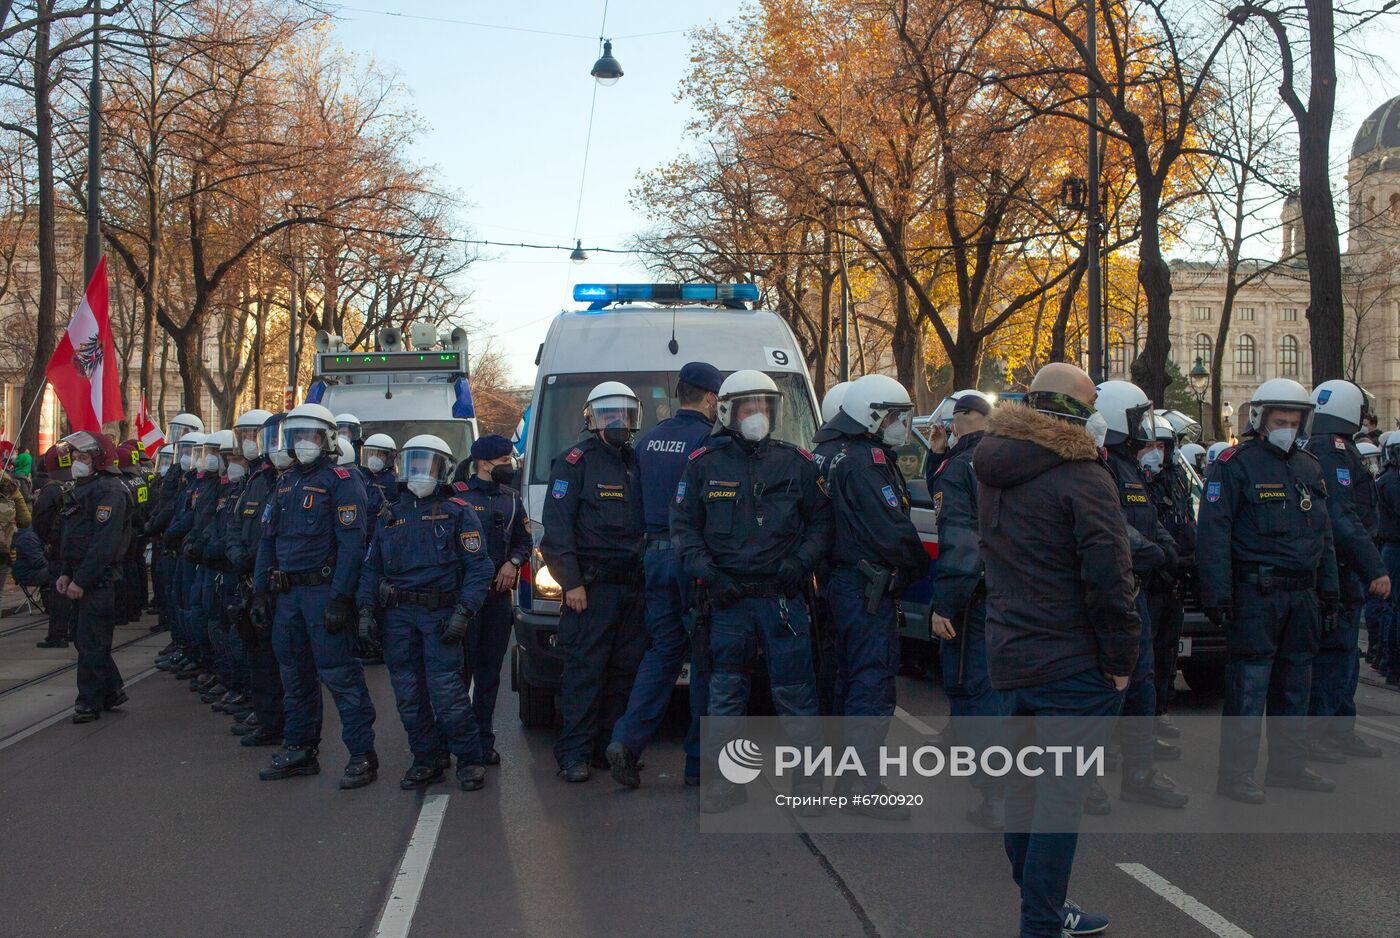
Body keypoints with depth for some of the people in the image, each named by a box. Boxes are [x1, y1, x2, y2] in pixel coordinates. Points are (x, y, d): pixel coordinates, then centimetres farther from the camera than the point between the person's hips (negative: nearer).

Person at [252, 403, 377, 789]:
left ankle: (363, 754, -3)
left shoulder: (341, 481, -7)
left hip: (323, 590, -8)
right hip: (287, 593, 8)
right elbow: (268, 539, 20)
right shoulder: (285, 482, 17)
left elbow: (352, 543, -15)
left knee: (339, 674, -8)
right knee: (296, 675, 14)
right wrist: (260, 590, 12)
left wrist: (338, 598, -21)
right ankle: (300, 750, 25)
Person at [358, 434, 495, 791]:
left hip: (440, 613, -5)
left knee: (446, 690, -11)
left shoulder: (457, 512, 3)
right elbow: (372, 566, 18)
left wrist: (463, 612, -15)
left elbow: (479, 567, -4)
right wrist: (366, 609, 4)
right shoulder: (390, 515, 17)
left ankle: (469, 759, 2)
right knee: (408, 694, 6)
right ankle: (427, 760, 18)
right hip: (397, 615, 5)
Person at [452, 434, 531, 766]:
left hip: (499, 594, 5)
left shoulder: (511, 499, 16)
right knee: (460, 668, -5)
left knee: (489, 673, 8)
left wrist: (512, 563, 0)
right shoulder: (457, 495, -1)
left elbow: (523, 541, 19)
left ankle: (484, 741, 14)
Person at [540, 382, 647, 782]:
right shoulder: (574, 462, -3)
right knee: (584, 670, -6)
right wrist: (571, 582, -14)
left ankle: (610, 746, 16)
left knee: (625, 669, 8)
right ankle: (574, 753, -1)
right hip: (591, 584, -6)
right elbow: (556, 526, -9)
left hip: (632, 584, 7)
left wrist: (646, 575, 15)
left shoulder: (636, 463, 17)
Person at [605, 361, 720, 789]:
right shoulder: (710, 441, -10)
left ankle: (627, 740, -2)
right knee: (706, 657, 3)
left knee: (662, 652, 13)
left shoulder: (648, 440, 11)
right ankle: (700, 761, 7)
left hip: (656, 555, 6)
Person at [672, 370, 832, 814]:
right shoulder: (704, 464, 4)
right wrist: (708, 574, -7)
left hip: (783, 595, 0)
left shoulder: (795, 462, 6)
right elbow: (683, 527, 6)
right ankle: (727, 778, 18)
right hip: (728, 597, 1)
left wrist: (801, 562, -7)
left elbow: (821, 521, 10)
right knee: (725, 694, 7)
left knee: (795, 693, 1)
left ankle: (806, 778, 12)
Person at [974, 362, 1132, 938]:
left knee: (1024, 785, 18)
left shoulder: (992, 473, 9)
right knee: (1061, 797, -3)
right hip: (1073, 663, -8)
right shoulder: (1083, 477, -17)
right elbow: (1108, 577, -19)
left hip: (1010, 654, 8)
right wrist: (1120, 658, -11)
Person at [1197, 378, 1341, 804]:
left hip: (1301, 592, 7)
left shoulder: (1310, 468, 15)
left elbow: (1323, 533, 22)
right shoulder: (1235, 464, -8)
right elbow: (1213, 532, -13)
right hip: (1255, 591, -7)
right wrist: (1217, 592, -19)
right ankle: (1235, 772, 0)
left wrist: (1329, 589, 17)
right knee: (1249, 683, -6)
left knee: (1295, 681, 13)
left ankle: (1288, 764, 24)